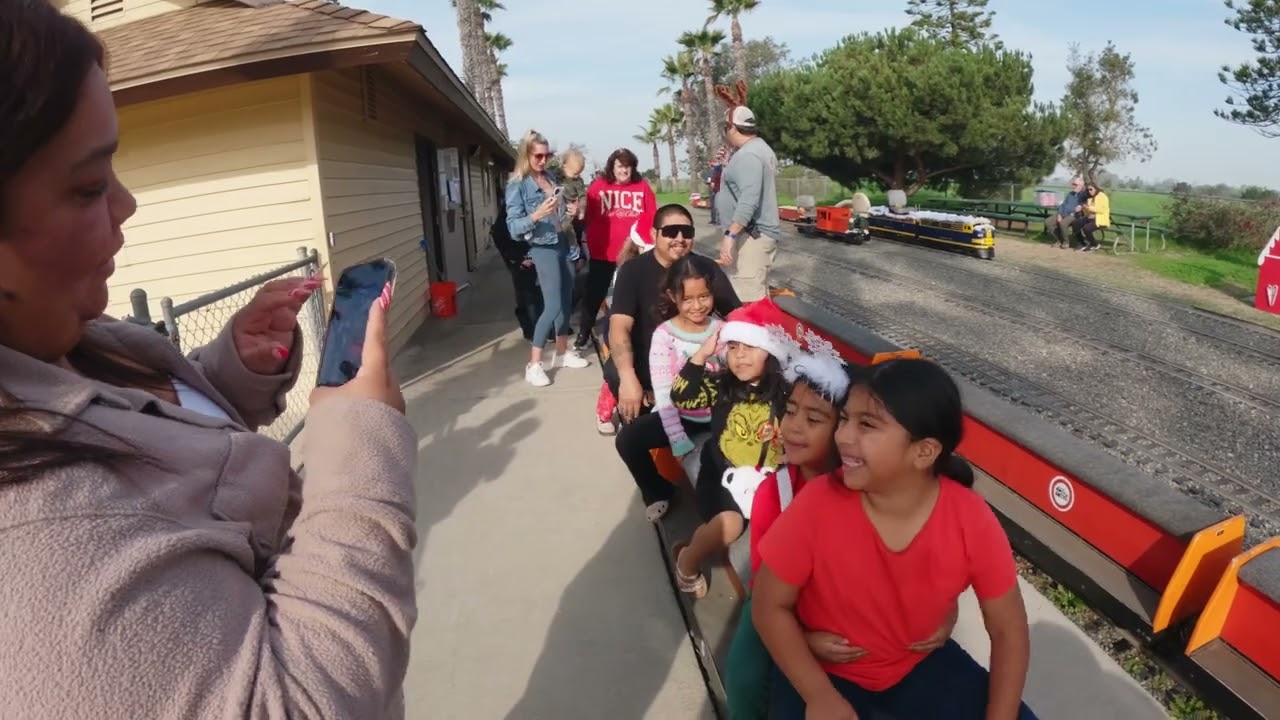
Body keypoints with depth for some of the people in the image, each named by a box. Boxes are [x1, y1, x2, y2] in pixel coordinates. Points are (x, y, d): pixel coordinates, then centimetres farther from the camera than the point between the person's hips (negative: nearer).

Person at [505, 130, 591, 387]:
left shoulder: (551, 177, 7)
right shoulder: (517, 185, -11)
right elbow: (513, 227, -16)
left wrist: (568, 211, -1)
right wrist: (536, 215, -31)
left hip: (562, 243, 7)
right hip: (543, 248, -7)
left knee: (566, 300, 11)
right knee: (553, 306, -10)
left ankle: (562, 353, 25)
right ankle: (533, 364, -3)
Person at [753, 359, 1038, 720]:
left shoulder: (972, 521, -21)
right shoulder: (818, 505, -27)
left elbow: (1008, 631, -7)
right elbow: (770, 606, -15)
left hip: (919, 662, 3)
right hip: (822, 668, -2)